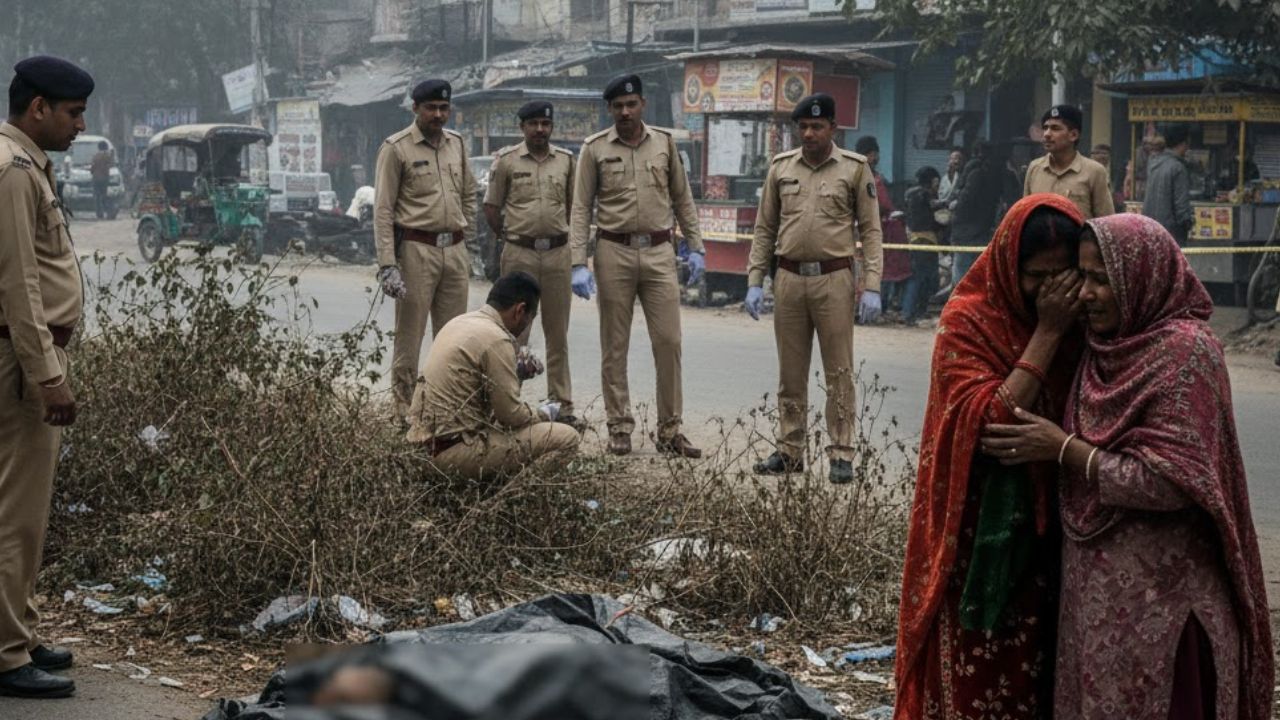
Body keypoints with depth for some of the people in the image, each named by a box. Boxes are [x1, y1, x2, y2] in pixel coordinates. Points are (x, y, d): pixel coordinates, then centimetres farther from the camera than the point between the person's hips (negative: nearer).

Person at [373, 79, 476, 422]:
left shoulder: (457, 144, 12)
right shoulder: (396, 148, -6)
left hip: (454, 251, 6)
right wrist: (388, 264, -15)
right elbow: (383, 210, -8)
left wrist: (466, 243, 15)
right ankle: (405, 412, 4)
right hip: (416, 250, -6)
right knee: (409, 336, -2)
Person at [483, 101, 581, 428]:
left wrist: (559, 233, 9)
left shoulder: (566, 160, 8)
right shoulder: (506, 160, 0)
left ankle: (562, 404, 13)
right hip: (519, 254, -3)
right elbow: (491, 207, 5)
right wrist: (511, 235, 5)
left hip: (558, 252, 3)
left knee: (558, 333, 7)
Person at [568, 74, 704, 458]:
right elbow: (581, 210, -1)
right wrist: (579, 264, -8)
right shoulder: (595, 149, 0)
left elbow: (683, 199, 13)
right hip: (615, 253, -1)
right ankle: (619, 427, 14)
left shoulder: (664, 143, 7)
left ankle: (669, 430, 8)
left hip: (659, 253, 2)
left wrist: (696, 248, 7)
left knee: (668, 341, -1)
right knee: (615, 346, 5)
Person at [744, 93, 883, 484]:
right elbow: (764, 229, 12)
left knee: (839, 373, -1)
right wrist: (754, 281, 6)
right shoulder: (781, 167, 9)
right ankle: (790, 452, 17)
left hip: (834, 280, -3)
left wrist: (872, 288, -8)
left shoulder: (855, 168, 0)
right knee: (790, 373, 9)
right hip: (789, 279, 3)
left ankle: (841, 455, 5)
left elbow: (870, 231, -1)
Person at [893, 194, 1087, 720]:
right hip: (985, 539, -4)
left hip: (1057, 537, 4)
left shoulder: (1084, 320, 3)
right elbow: (986, 422, -23)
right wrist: (1046, 334, -22)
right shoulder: (970, 321, -10)